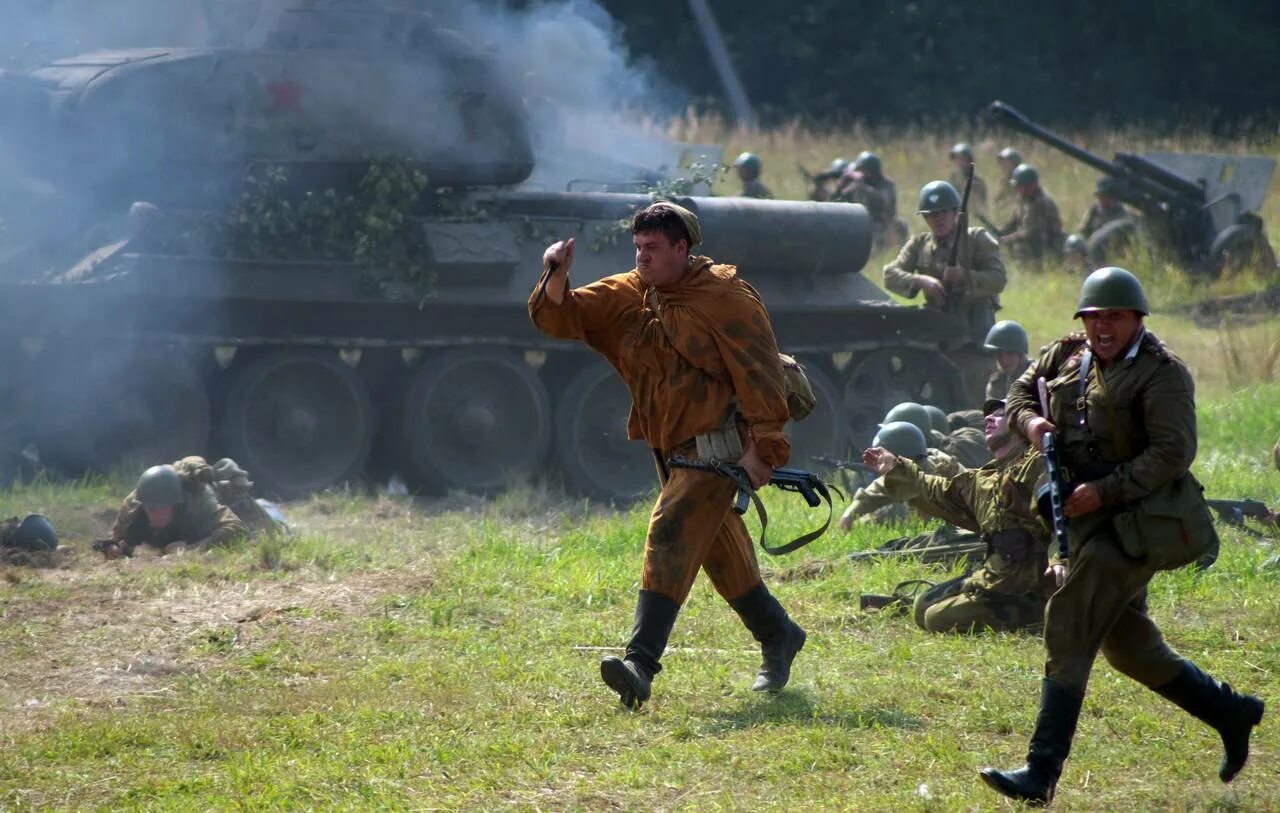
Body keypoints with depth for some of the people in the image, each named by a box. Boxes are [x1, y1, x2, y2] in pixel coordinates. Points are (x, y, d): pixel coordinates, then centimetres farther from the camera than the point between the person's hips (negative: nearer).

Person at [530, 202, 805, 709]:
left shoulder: (725, 299, -12)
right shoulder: (627, 296, 7)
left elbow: (759, 375, -15)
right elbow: (561, 318, 1)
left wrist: (763, 448, -19)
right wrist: (556, 277, -19)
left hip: (717, 447, -8)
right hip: (671, 452, 8)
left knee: (670, 537, -20)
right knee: (720, 550, 18)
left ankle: (641, 665, -30)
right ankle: (778, 637, 37)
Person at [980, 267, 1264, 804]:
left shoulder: (1161, 373, -12)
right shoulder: (1065, 357, 10)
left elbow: (1173, 453, -17)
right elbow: (1020, 392, 24)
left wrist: (1104, 491, -23)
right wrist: (1029, 421, 0)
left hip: (1133, 524, -9)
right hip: (1085, 520, 9)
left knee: (1068, 630, -15)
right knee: (1127, 644, 16)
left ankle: (1042, 773, -16)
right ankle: (1229, 711, 33)